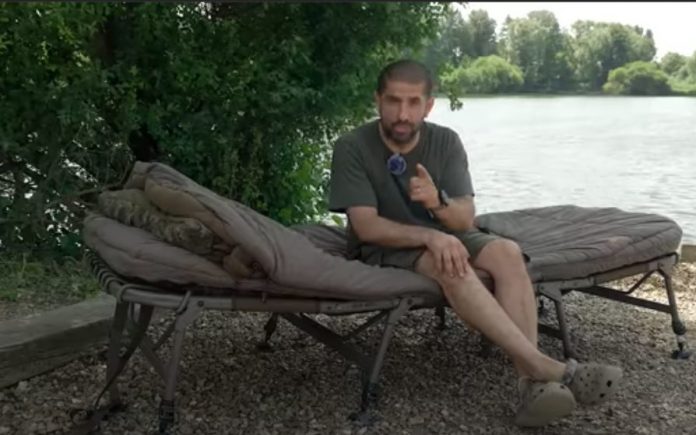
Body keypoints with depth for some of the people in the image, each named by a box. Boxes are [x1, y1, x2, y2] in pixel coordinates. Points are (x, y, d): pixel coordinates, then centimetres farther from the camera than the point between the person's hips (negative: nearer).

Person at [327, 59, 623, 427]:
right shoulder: (352, 148, -15)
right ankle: (545, 367, -36)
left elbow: (465, 220, -12)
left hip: (441, 236, 4)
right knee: (451, 266, -36)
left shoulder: (446, 142, -6)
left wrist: (438, 201, -36)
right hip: (384, 248, -4)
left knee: (507, 252, -26)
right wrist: (432, 236, -36)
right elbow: (366, 226, -22)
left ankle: (530, 383, -35)